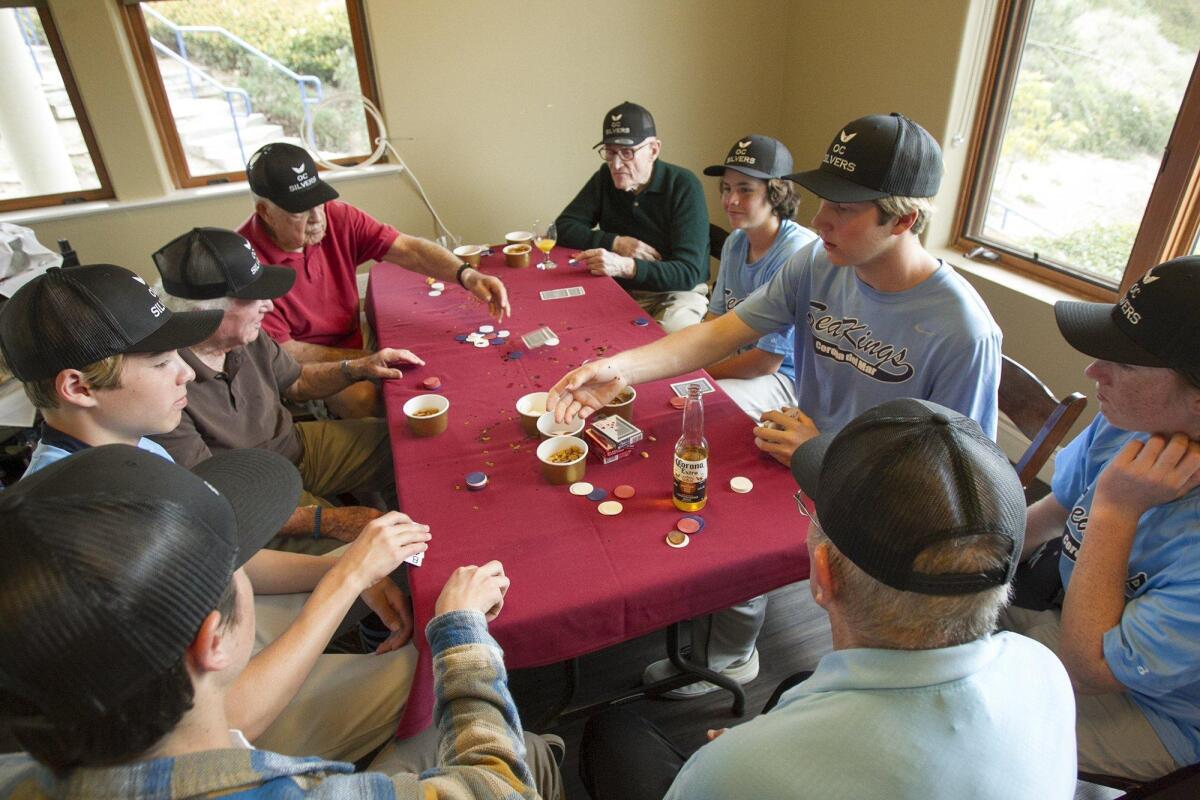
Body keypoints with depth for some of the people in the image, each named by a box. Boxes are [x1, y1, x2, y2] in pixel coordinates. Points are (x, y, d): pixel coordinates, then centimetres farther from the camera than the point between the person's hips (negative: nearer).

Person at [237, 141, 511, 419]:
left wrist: (466, 275, -33)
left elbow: (408, 249, -15)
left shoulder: (337, 217, -8)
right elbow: (280, 351, -17)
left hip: (350, 345, 5)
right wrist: (363, 360, -21)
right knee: (365, 397, -29)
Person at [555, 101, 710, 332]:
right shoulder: (606, 178, 3)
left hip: (675, 291, -3)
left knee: (672, 332, -36)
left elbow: (688, 273, -22)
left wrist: (626, 266, -38)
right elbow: (563, 228, 1)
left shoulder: (684, 186, -14)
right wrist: (616, 243, -15)